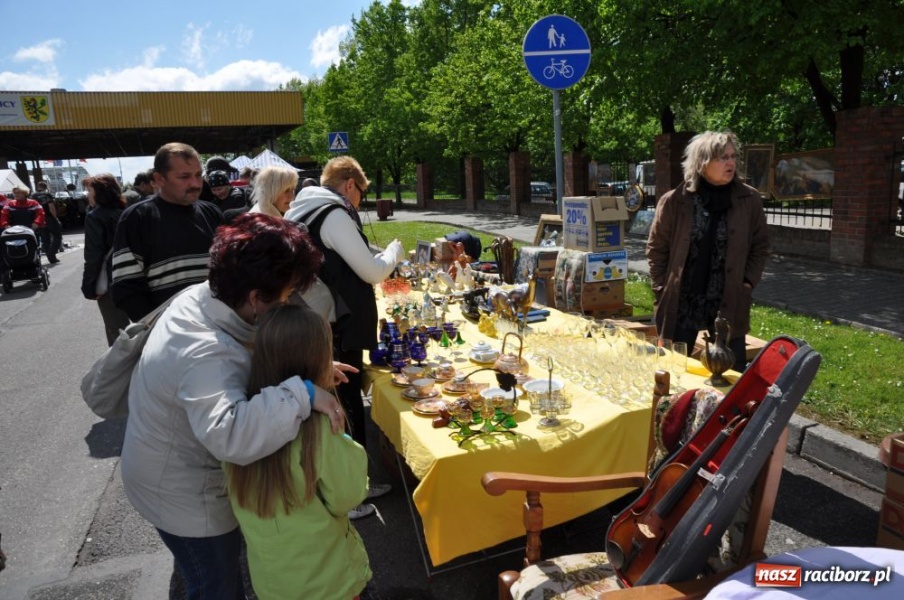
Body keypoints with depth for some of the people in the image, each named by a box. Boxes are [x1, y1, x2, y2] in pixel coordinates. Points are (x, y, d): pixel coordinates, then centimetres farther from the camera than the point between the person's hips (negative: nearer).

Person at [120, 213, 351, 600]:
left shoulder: (198, 296, -11)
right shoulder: (207, 356, -41)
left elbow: (252, 354, 4)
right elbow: (232, 436, -58)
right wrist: (301, 392, -49)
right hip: (186, 498, -8)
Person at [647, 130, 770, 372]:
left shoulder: (749, 200, -1)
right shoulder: (674, 201, -7)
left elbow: (761, 246, 9)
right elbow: (656, 248, 1)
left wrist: (748, 282, -1)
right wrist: (662, 289, -3)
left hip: (729, 303, 2)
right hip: (681, 303, -1)